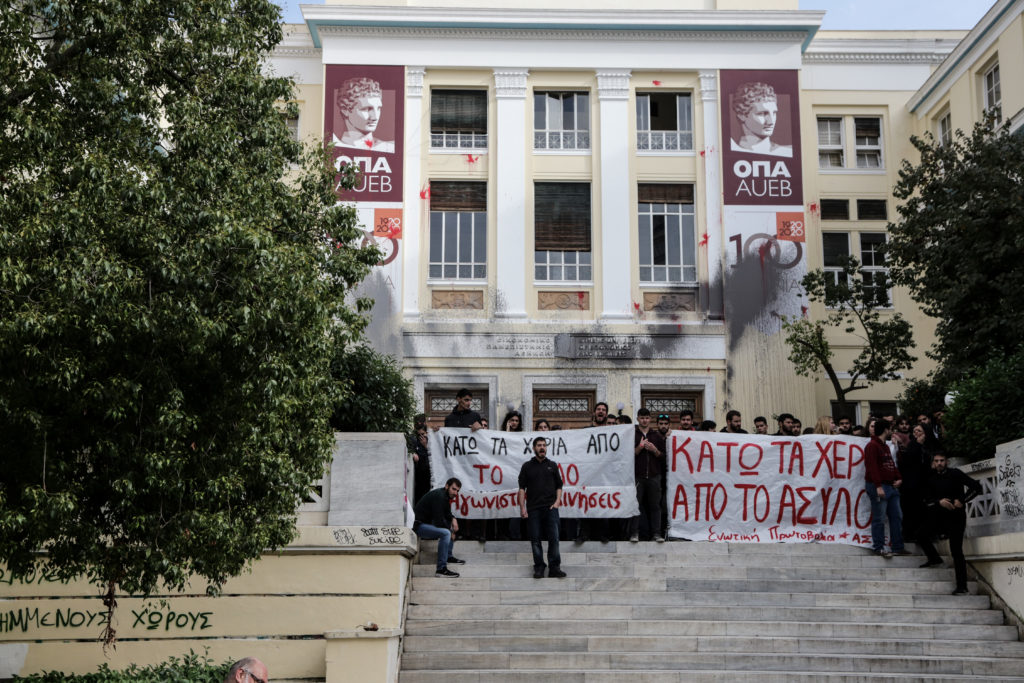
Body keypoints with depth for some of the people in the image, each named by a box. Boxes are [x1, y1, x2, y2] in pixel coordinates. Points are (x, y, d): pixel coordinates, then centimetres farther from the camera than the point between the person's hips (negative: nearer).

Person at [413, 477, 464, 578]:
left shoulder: (446, 496, 11)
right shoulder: (439, 496, -20)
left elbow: (447, 514, 27)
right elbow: (438, 521, -22)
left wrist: (453, 519, 5)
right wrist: (451, 532, -8)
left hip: (429, 523, 11)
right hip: (420, 525, -11)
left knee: (452, 525, 21)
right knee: (445, 533, -30)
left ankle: (448, 557, 18)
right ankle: (441, 569, -30)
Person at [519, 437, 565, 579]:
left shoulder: (552, 466, 13)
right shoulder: (527, 466, 9)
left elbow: (559, 486, 16)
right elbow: (522, 488, 5)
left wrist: (557, 501, -1)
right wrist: (522, 507, -3)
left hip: (550, 508, 0)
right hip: (533, 509, 0)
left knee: (553, 538, -6)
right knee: (535, 539, 1)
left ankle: (554, 567, -1)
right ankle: (539, 567, 11)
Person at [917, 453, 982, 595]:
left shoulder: (954, 474, -4)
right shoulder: (930, 479, 8)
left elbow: (976, 487, -9)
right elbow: (927, 501, 3)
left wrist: (961, 500, -16)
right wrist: (939, 502, -17)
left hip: (955, 516, -5)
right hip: (939, 516, 5)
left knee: (956, 551, -10)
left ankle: (962, 586, -10)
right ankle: (934, 559, 29)